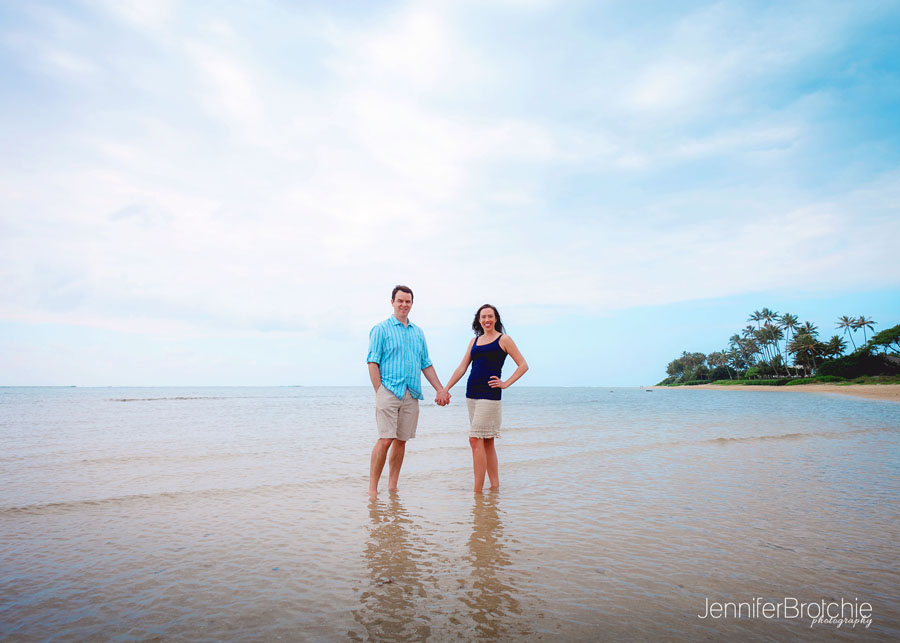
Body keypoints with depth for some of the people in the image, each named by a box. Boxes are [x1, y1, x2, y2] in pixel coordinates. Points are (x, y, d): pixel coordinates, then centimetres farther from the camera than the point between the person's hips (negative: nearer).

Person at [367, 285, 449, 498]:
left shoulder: (418, 332, 18)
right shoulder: (381, 329, 2)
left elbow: (426, 364, 21)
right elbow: (373, 362, -4)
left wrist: (440, 390, 16)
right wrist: (379, 391, -11)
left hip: (411, 394, 5)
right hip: (389, 391, -5)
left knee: (401, 440, 7)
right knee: (385, 439, -12)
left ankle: (393, 486, 18)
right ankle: (372, 489, -3)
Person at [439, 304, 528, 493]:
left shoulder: (503, 339, 1)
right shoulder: (474, 341, 16)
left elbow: (523, 365, 0)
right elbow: (462, 368, 16)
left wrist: (506, 383, -8)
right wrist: (445, 389, 9)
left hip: (489, 394, -6)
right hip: (472, 393, 6)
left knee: (476, 440, -12)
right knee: (487, 442, 10)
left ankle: (477, 491, -6)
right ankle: (495, 485, 18)